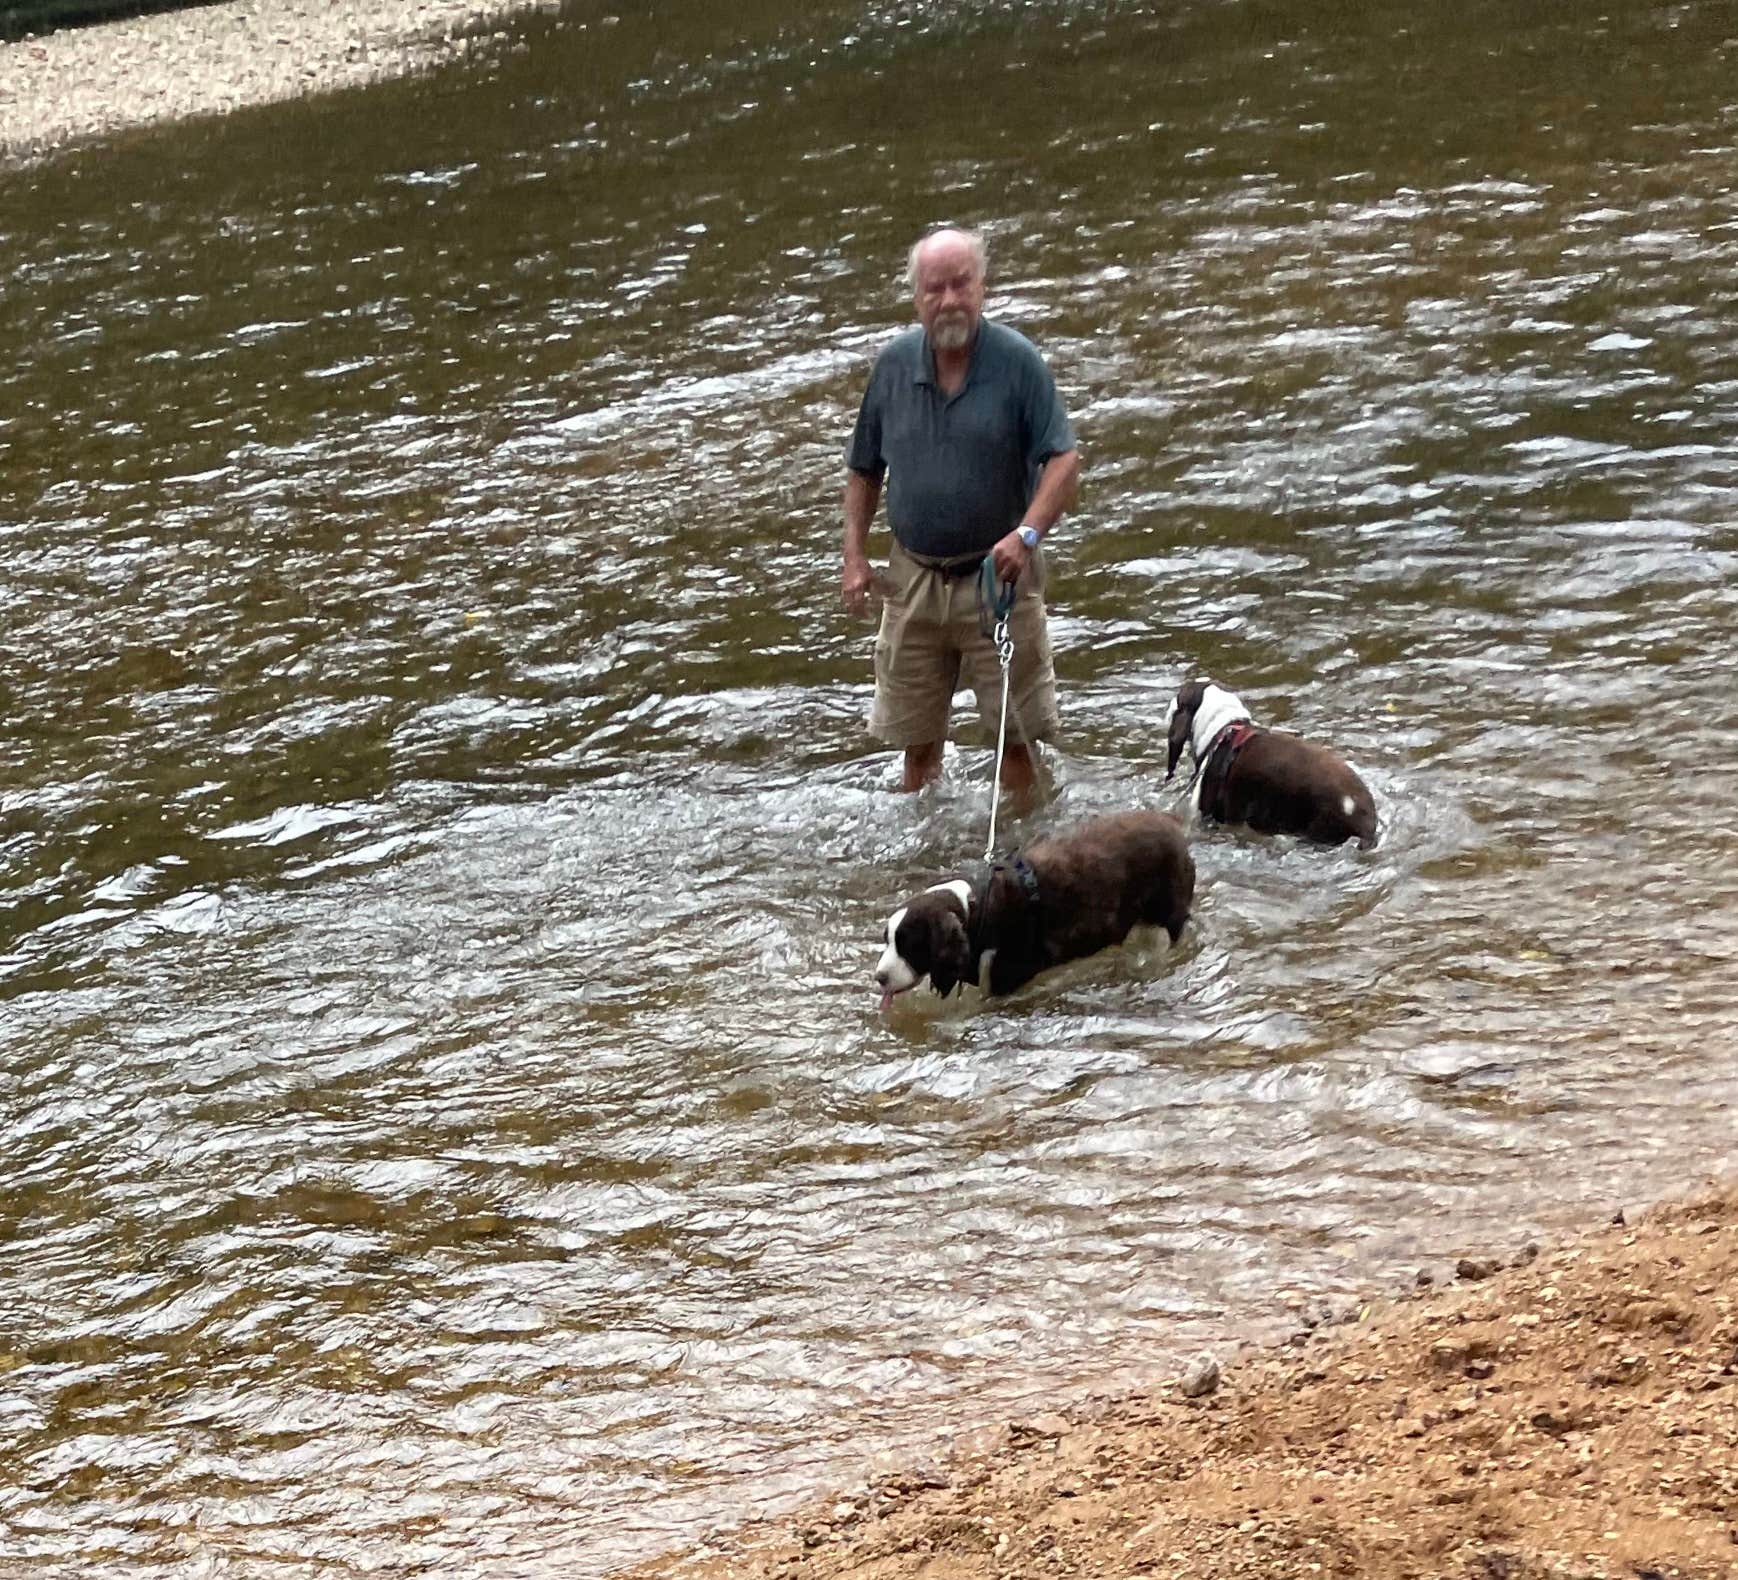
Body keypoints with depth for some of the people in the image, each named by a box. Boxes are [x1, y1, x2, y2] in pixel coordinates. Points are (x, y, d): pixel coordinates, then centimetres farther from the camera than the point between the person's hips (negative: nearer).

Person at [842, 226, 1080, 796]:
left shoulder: (1017, 360, -10)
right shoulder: (894, 364, 0)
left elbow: (1064, 461, -14)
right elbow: (863, 469, 11)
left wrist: (1027, 533, -29)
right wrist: (855, 556, 3)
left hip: (997, 576, -3)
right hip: (915, 577, 3)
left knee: (1016, 738, 3)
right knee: (916, 738, 13)